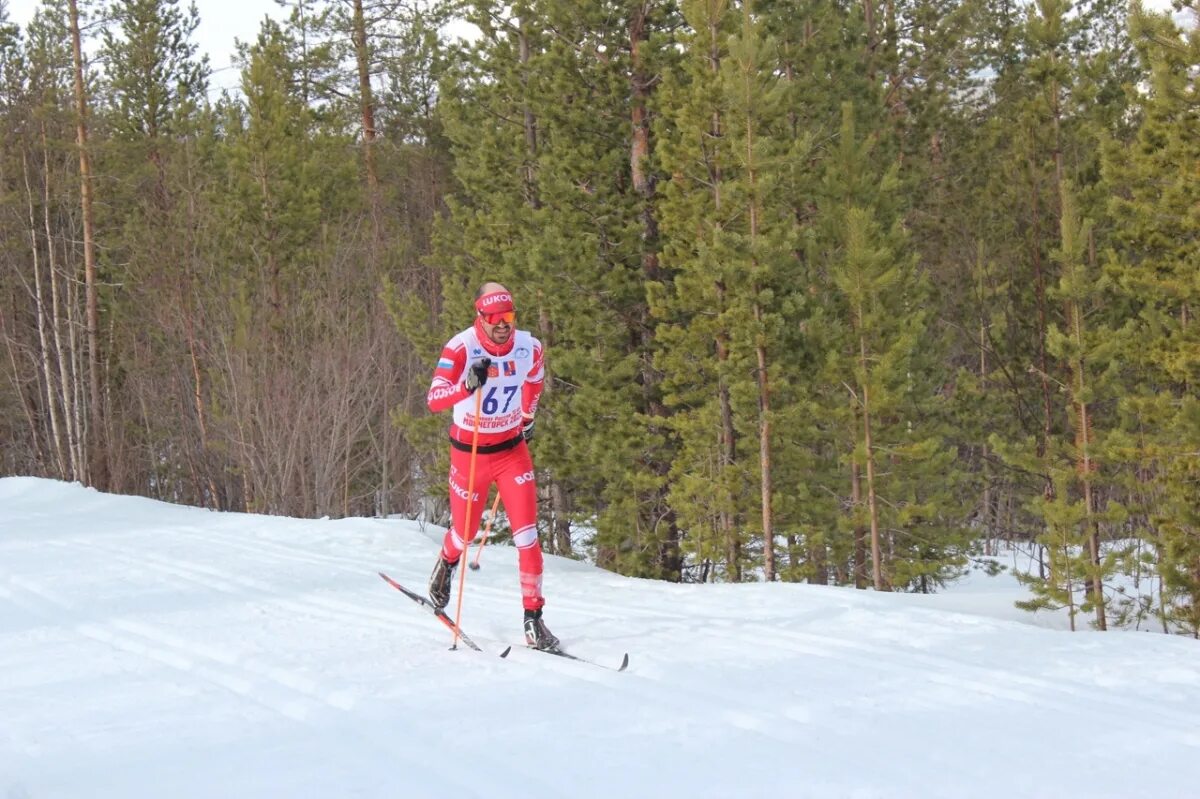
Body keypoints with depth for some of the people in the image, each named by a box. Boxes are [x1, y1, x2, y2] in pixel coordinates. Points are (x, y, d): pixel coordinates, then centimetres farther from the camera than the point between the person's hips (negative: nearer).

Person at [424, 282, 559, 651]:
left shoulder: (530, 348, -8)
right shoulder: (461, 348, -21)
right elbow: (434, 400, -31)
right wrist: (467, 385, -48)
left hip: (513, 450, 2)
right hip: (469, 452, -2)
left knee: (527, 535, -9)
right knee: (464, 534, 13)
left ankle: (533, 619, -2)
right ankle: (446, 565, 50)